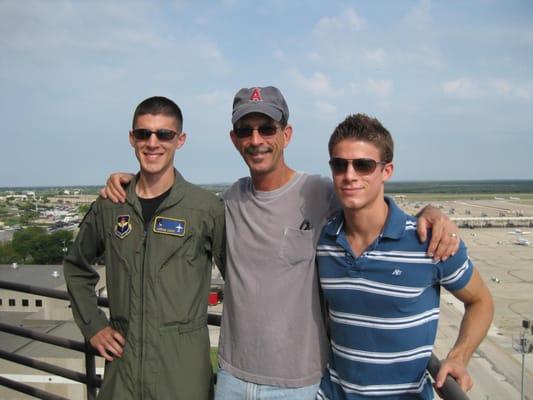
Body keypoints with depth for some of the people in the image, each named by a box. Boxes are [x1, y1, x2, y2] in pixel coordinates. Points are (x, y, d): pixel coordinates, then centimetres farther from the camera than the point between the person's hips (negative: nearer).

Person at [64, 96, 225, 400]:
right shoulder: (109, 206, 1)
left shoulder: (208, 208, -10)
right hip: (122, 363, 3)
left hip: (184, 366, -3)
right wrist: (92, 326, 9)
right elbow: (77, 267, 16)